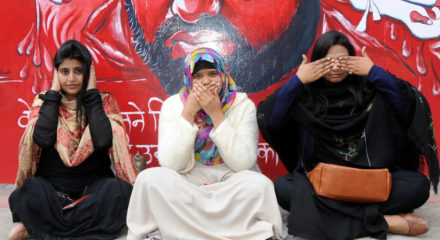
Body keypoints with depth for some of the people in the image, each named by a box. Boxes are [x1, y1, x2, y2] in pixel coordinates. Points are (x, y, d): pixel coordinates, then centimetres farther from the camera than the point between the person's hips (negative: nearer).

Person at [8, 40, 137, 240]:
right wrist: (54, 93, -6)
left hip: (93, 186, 1)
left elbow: (103, 141, -17)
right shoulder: (44, 101, 5)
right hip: (51, 188, -1)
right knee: (30, 192, -32)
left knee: (119, 192, -31)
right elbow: (43, 139, -15)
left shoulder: (104, 101, 2)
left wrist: (91, 93, -9)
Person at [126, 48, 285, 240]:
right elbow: (171, 164, -15)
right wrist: (188, 113, -21)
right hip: (186, 181, 0)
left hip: (229, 183, 0)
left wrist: (217, 114, -22)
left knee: (259, 183, -32)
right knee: (149, 178, -28)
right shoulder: (173, 105, -3)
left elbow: (243, 164, -17)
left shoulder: (243, 105, -5)